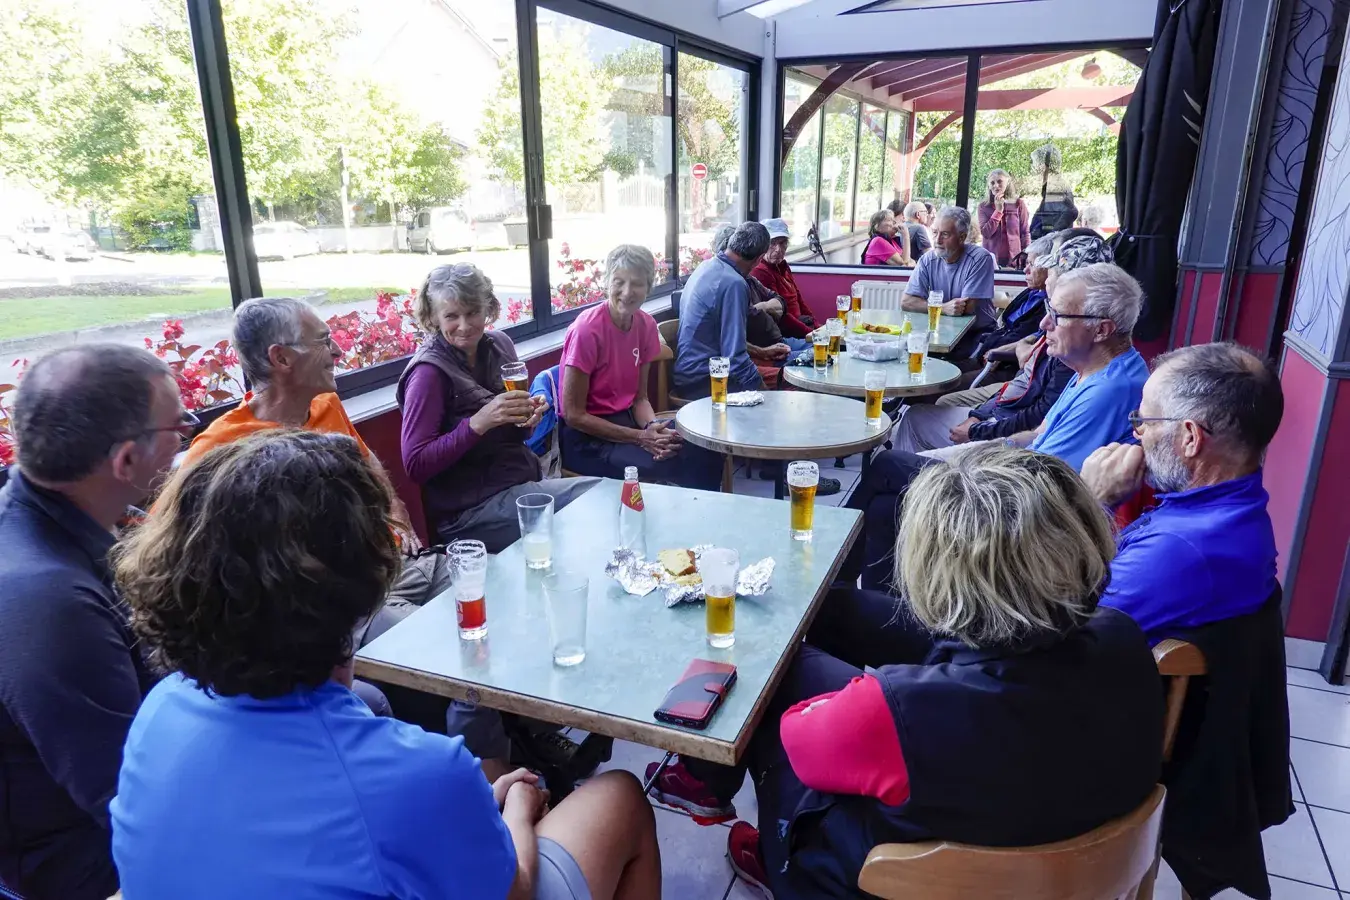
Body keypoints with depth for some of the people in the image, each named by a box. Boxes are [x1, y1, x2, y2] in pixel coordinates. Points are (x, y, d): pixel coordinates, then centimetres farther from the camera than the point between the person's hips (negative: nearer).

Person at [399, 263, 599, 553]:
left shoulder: (500, 345, 4)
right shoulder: (430, 371, -14)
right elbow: (415, 464, -17)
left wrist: (528, 418, -7)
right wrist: (477, 423, -27)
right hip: (469, 509, -6)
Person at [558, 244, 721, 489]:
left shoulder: (646, 325, 0)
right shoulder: (587, 330, -20)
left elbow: (639, 397, 6)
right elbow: (573, 415, -17)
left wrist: (653, 427, -16)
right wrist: (639, 437, -21)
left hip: (627, 420, 6)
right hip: (585, 435, -6)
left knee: (704, 450, -13)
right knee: (664, 465, -29)